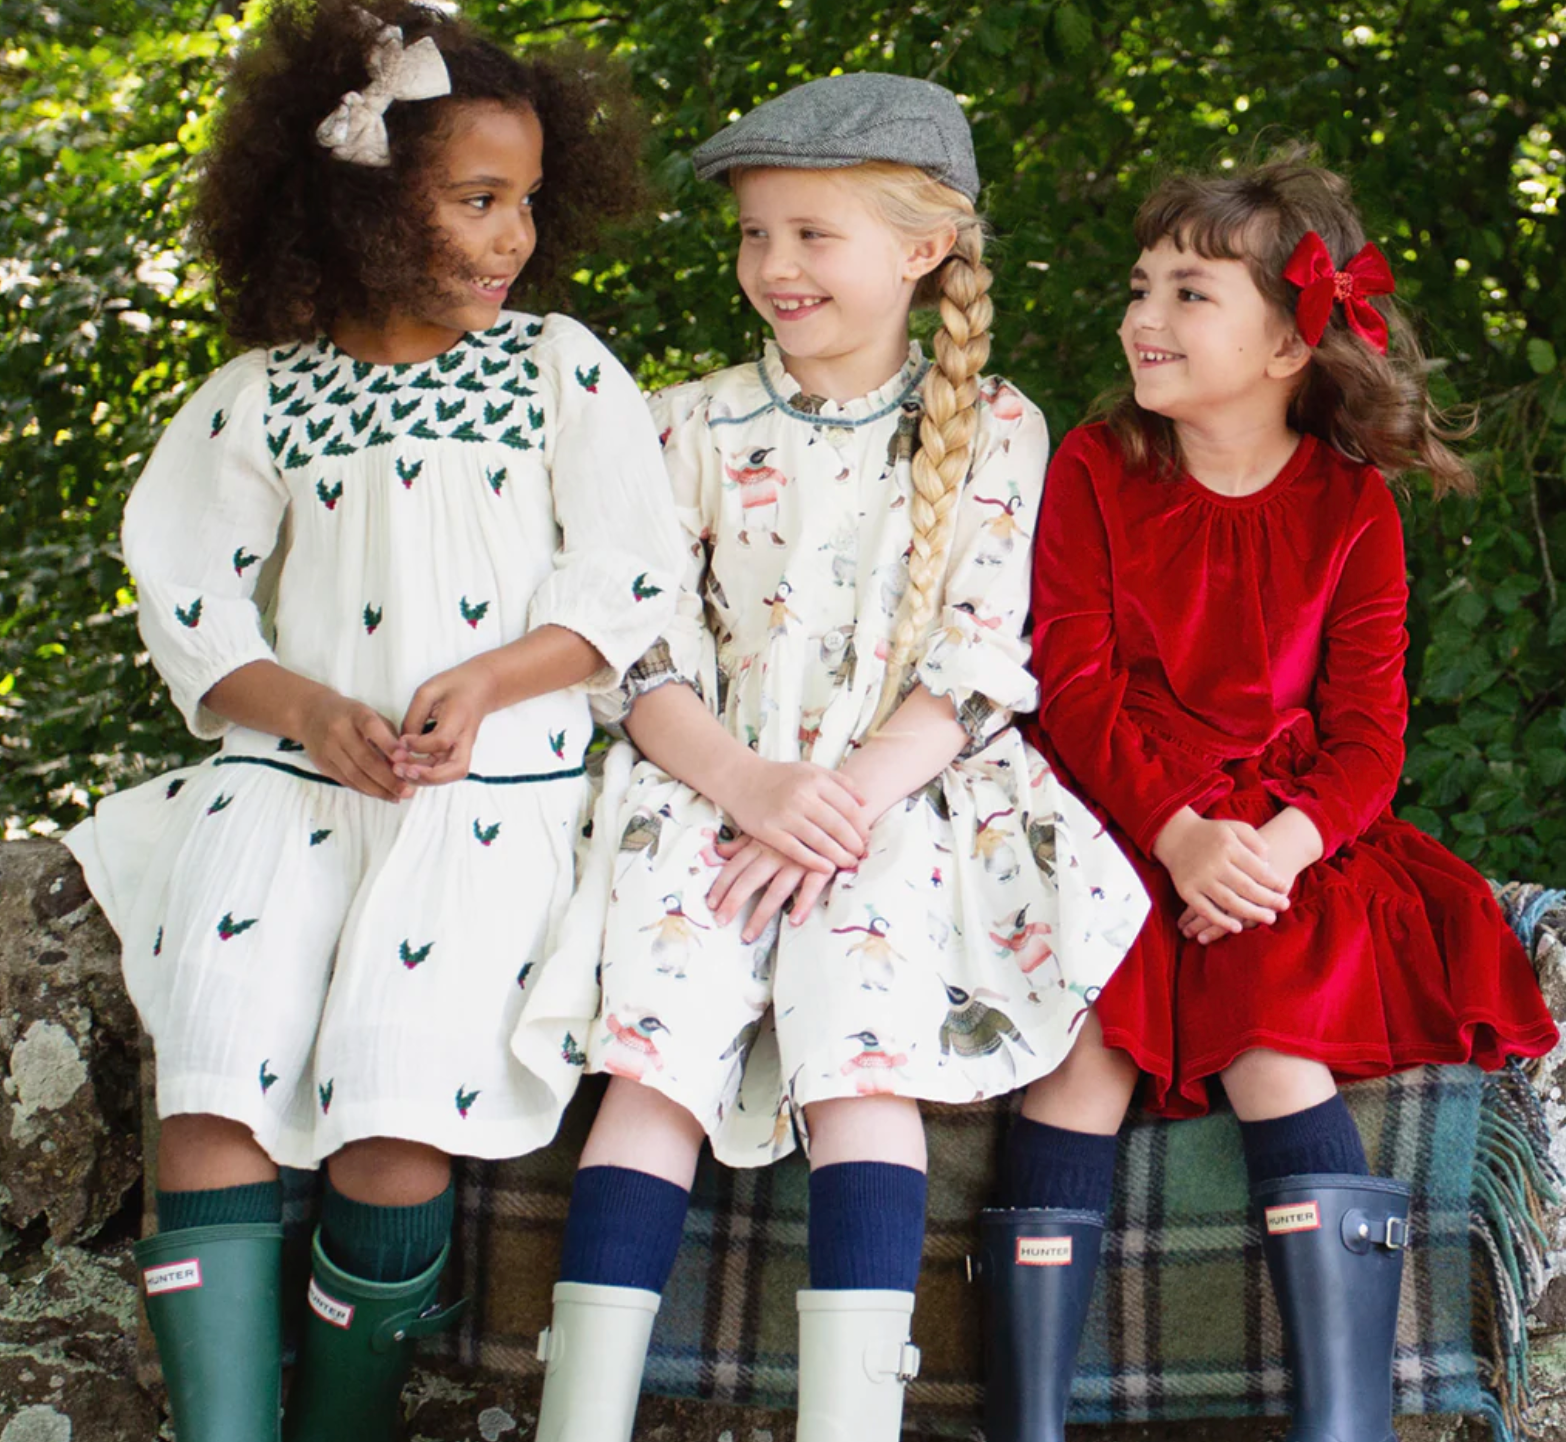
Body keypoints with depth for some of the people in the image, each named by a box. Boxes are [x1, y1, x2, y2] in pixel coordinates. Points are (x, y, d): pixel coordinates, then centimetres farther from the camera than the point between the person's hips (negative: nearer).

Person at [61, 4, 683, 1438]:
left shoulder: (563, 369, 8)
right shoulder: (257, 400, 10)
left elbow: (628, 582, 3)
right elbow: (192, 608, 8)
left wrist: (490, 679, -14)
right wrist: (310, 709, -11)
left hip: (500, 782, -2)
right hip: (288, 775, 2)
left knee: (401, 1092, -21)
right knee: (212, 1087, -18)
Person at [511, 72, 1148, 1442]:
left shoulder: (990, 429, 7)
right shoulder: (697, 425, 11)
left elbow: (977, 666, -1)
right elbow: (646, 658, 4)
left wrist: (850, 797, -17)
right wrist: (747, 785, -15)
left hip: (901, 797, -1)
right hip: (712, 789, 1)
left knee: (862, 1056, -26)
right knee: (659, 1053, -21)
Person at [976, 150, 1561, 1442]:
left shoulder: (1350, 507, 5)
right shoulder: (1095, 468, 4)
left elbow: (1368, 727, 0)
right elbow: (1073, 681, -4)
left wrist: (1288, 841, -22)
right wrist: (1175, 834, -21)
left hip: (1283, 837, 0)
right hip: (1113, 824, 0)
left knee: (1277, 1051, -25)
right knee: (1087, 1041, -24)